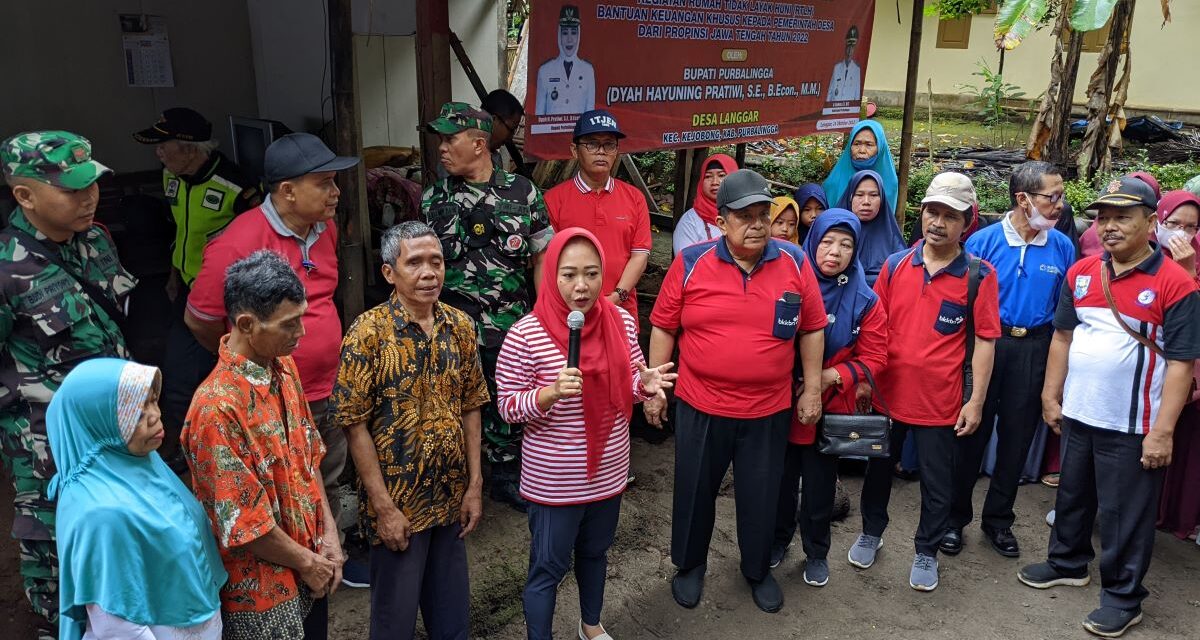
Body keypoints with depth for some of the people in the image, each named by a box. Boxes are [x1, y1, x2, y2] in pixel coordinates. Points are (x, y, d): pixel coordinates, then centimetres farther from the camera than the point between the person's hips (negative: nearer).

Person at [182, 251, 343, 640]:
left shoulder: (284, 368, -1)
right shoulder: (218, 407, -26)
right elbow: (243, 523, -22)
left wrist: (328, 534, 0)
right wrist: (307, 563, -10)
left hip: (310, 568, 7)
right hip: (263, 592, -7)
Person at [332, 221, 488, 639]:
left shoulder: (460, 326, 0)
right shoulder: (369, 332, -15)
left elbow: (470, 408, 6)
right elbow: (355, 424, -14)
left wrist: (475, 486, 3)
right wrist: (384, 507, -15)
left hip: (452, 497, 4)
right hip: (398, 502, -4)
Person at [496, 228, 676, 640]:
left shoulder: (621, 321, -5)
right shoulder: (526, 335, -19)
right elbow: (508, 407, -13)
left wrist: (645, 384, -15)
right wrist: (552, 392, -31)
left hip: (608, 473, 5)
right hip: (553, 481, -5)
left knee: (595, 553, 27)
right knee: (548, 568, 11)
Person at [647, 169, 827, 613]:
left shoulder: (794, 263, -4)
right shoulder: (690, 263, -9)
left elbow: (811, 329, 4)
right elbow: (664, 328, -2)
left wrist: (812, 390, 4)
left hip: (769, 411, 1)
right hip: (699, 407, -1)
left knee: (760, 497, 16)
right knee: (694, 492, 15)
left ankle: (758, 570, 40)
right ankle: (690, 565, 39)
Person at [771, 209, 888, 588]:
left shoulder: (865, 301, -5)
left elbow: (874, 357, -6)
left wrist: (833, 377, -20)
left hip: (831, 408, 0)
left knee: (820, 485, 14)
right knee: (782, 479, 15)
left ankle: (816, 552, 33)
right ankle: (778, 539, 37)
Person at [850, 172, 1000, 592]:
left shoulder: (979, 275, -7)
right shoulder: (895, 264, 0)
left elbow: (984, 340, -7)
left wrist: (976, 400, -9)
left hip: (941, 401, -2)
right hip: (888, 394, 3)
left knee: (937, 483, 11)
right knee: (878, 470, 19)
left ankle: (926, 552, 31)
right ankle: (871, 534, 40)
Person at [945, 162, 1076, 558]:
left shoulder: (1062, 247, 1)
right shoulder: (983, 241, -7)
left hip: (1034, 350, 3)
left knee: (1017, 436, 12)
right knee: (972, 432, 5)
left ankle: (998, 519, 29)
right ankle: (956, 517, 21)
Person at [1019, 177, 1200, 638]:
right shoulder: (1081, 272, 3)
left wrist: (1162, 431, -17)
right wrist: (1051, 396, 9)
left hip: (1131, 426, -5)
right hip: (1077, 415, 6)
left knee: (1125, 516, 7)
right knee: (1072, 497, 22)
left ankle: (1123, 597, 23)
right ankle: (1067, 562, 42)